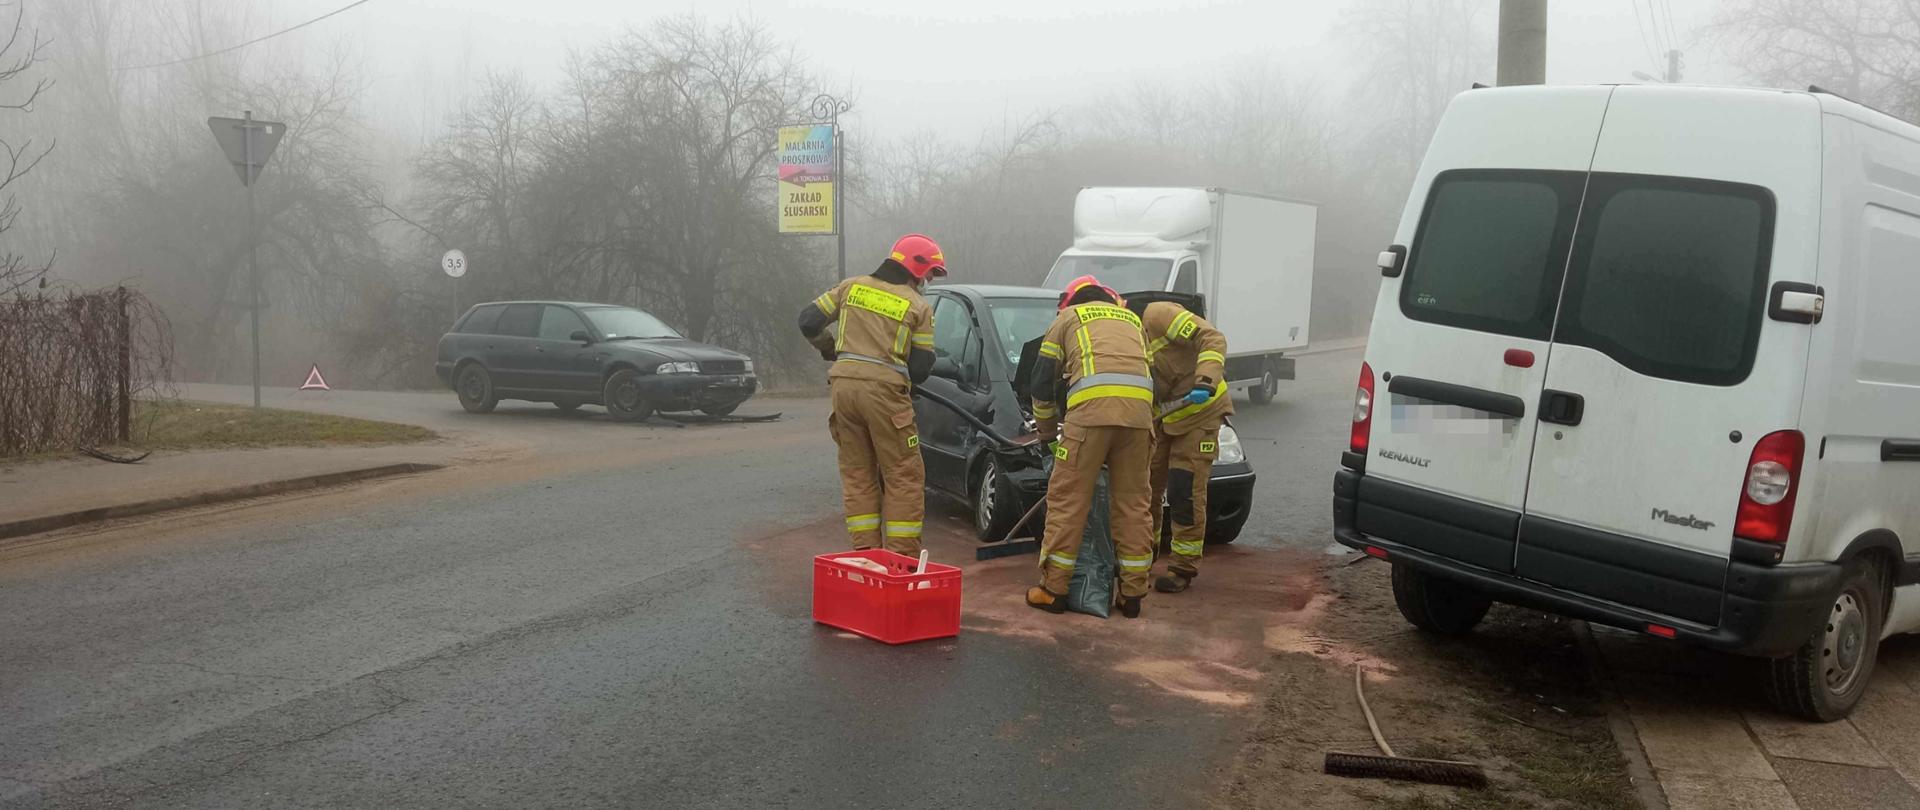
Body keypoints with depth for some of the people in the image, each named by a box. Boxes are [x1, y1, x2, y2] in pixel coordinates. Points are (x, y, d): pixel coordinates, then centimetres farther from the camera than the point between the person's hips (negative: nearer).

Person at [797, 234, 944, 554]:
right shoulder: (918, 307, 2)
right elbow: (920, 369, 1)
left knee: (857, 473, 13)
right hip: (884, 389, -5)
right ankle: (901, 558, 1)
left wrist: (830, 347, 28)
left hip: (844, 384, 5)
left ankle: (866, 553, 12)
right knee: (904, 477, 4)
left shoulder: (852, 286, 12)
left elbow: (808, 321, 11)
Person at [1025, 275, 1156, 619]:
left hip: (1091, 408, -4)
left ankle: (1053, 590, 5)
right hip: (1139, 410, 4)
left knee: (1068, 499, 2)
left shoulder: (1067, 318, 23)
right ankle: (1133, 594, 14)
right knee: (1132, 502, 11)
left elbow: (1043, 381, 20)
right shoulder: (1132, 319, 34)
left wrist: (1047, 430, 33)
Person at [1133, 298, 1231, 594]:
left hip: (1199, 411, -8)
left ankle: (1184, 567, 4)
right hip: (1161, 416, 8)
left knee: (1185, 492, -7)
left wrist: (1206, 379, -39)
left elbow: (1212, 339, -25)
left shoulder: (1157, 316, -21)